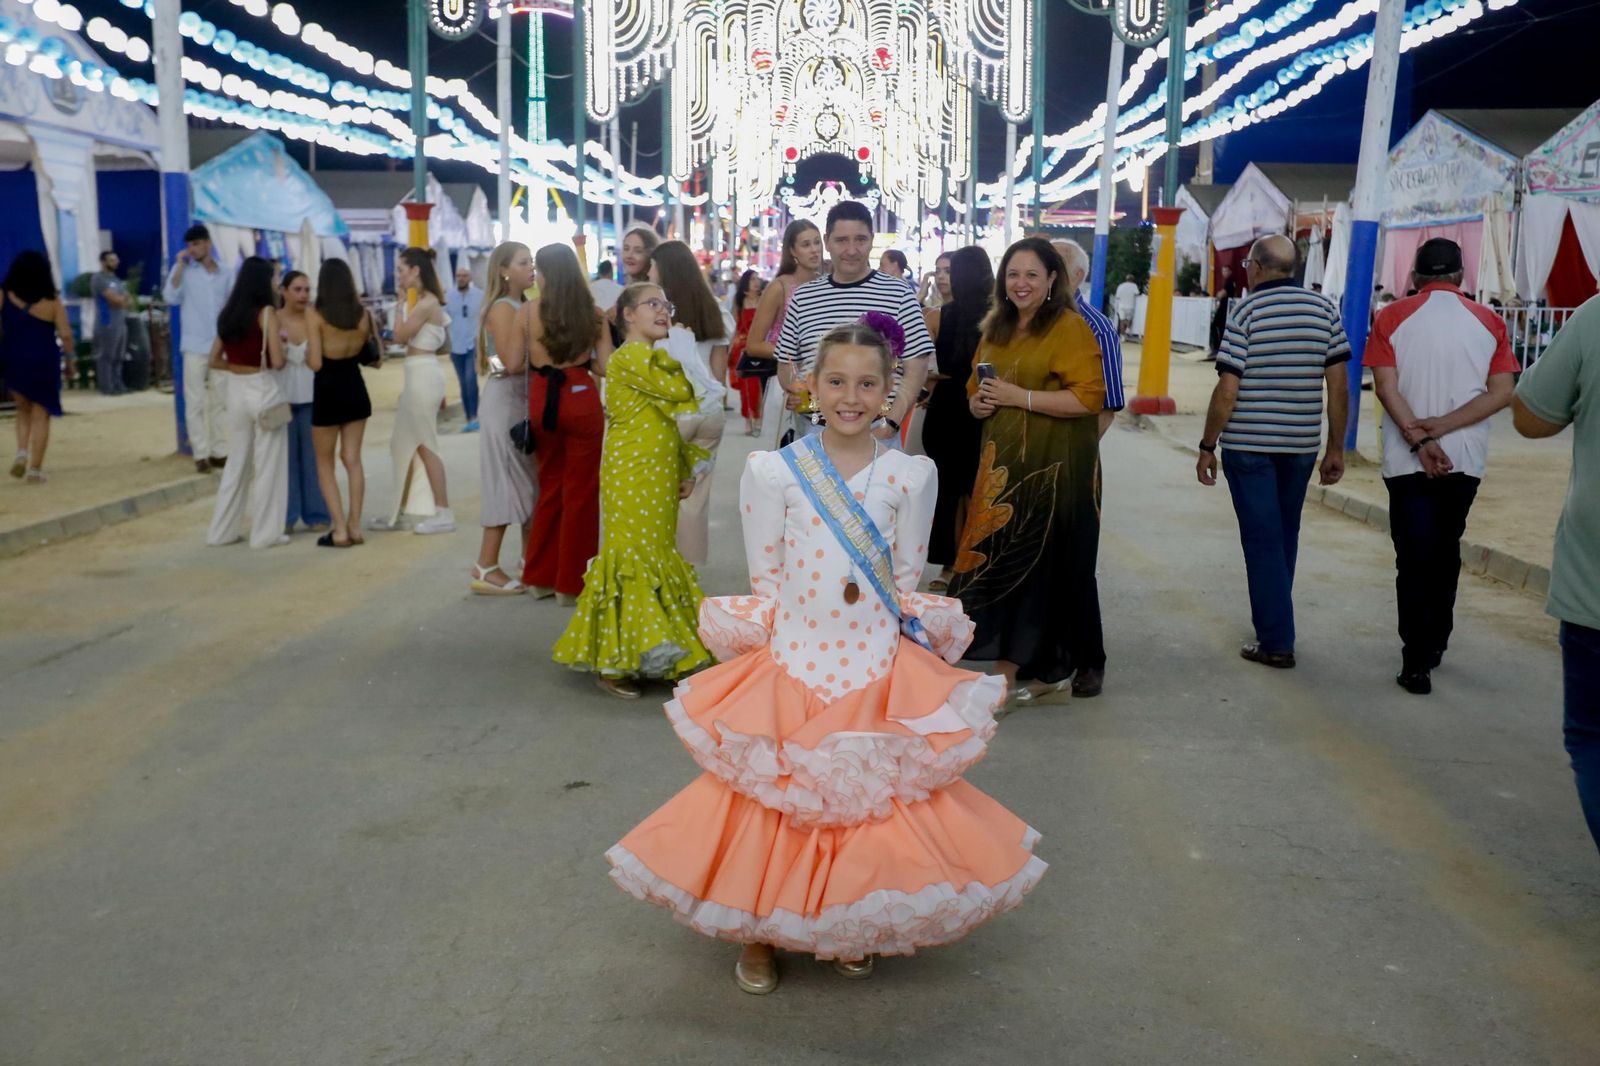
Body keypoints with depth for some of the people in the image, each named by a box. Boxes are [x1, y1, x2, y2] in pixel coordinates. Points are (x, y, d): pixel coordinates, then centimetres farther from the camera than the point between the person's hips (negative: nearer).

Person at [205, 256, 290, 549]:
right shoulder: (266, 312, -11)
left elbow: (215, 361, 9)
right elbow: (277, 362, -15)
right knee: (267, 464, 4)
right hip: (263, 390, -6)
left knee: (236, 462, 16)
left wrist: (239, 367, 11)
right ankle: (266, 533, 10)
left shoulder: (228, 314, 7)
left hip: (236, 390, 6)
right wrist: (280, 345, 4)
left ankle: (221, 531, 20)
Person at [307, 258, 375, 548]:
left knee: (324, 464, 9)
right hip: (355, 388, 4)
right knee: (353, 459, 10)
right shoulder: (363, 314, -2)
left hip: (328, 391, -4)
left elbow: (315, 364, -16)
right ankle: (354, 527, 9)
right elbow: (375, 356, 3)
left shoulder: (317, 317, -13)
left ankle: (340, 530, 3)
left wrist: (305, 353, 5)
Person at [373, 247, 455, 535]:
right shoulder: (426, 301, 14)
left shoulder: (426, 303, -15)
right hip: (418, 377, 10)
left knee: (425, 446, -5)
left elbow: (400, 336, -14)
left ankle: (444, 514, 1)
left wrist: (400, 302, -8)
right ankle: (397, 513, 20)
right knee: (403, 444, 14)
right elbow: (445, 342, 18)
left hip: (423, 377, -10)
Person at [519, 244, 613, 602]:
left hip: (542, 400, 1)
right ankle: (571, 582, 11)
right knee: (580, 491, 7)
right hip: (581, 398, -1)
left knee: (550, 486, 17)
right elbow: (606, 367, -4)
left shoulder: (528, 311, -3)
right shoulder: (593, 313, -1)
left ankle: (542, 576, 25)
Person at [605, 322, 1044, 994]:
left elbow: (906, 581, 7)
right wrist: (812, 624, -2)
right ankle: (758, 932, 25)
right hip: (792, 662, -1)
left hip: (878, 667, 1)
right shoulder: (774, 471, -5)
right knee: (779, 794, 3)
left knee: (871, 795, 5)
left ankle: (854, 928, 30)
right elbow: (765, 580, 1)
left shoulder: (911, 474, -1)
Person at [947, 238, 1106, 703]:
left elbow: (1089, 397, -16)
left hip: (1054, 468, -7)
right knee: (995, 556, 4)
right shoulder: (995, 328, 16)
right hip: (1002, 463, 7)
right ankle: (1009, 663, 15)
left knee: (1042, 560, -4)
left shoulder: (1070, 327, -7)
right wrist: (977, 403, 3)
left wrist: (1019, 396, -17)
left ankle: (1046, 669, 7)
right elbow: (974, 389, 26)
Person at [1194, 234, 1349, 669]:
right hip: (1301, 445, 5)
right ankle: (1274, 622, 31)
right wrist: (1336, 449, 9)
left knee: (1263, 542, 1)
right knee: (1285, 537, 18)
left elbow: (1227, 392, -12)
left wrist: (1207, 447, -3)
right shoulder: (1324, 309, 4)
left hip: (1249, 445, -4)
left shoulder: (1247, 311, -9)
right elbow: (1338, 388, 2)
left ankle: (1276, 642, 2)